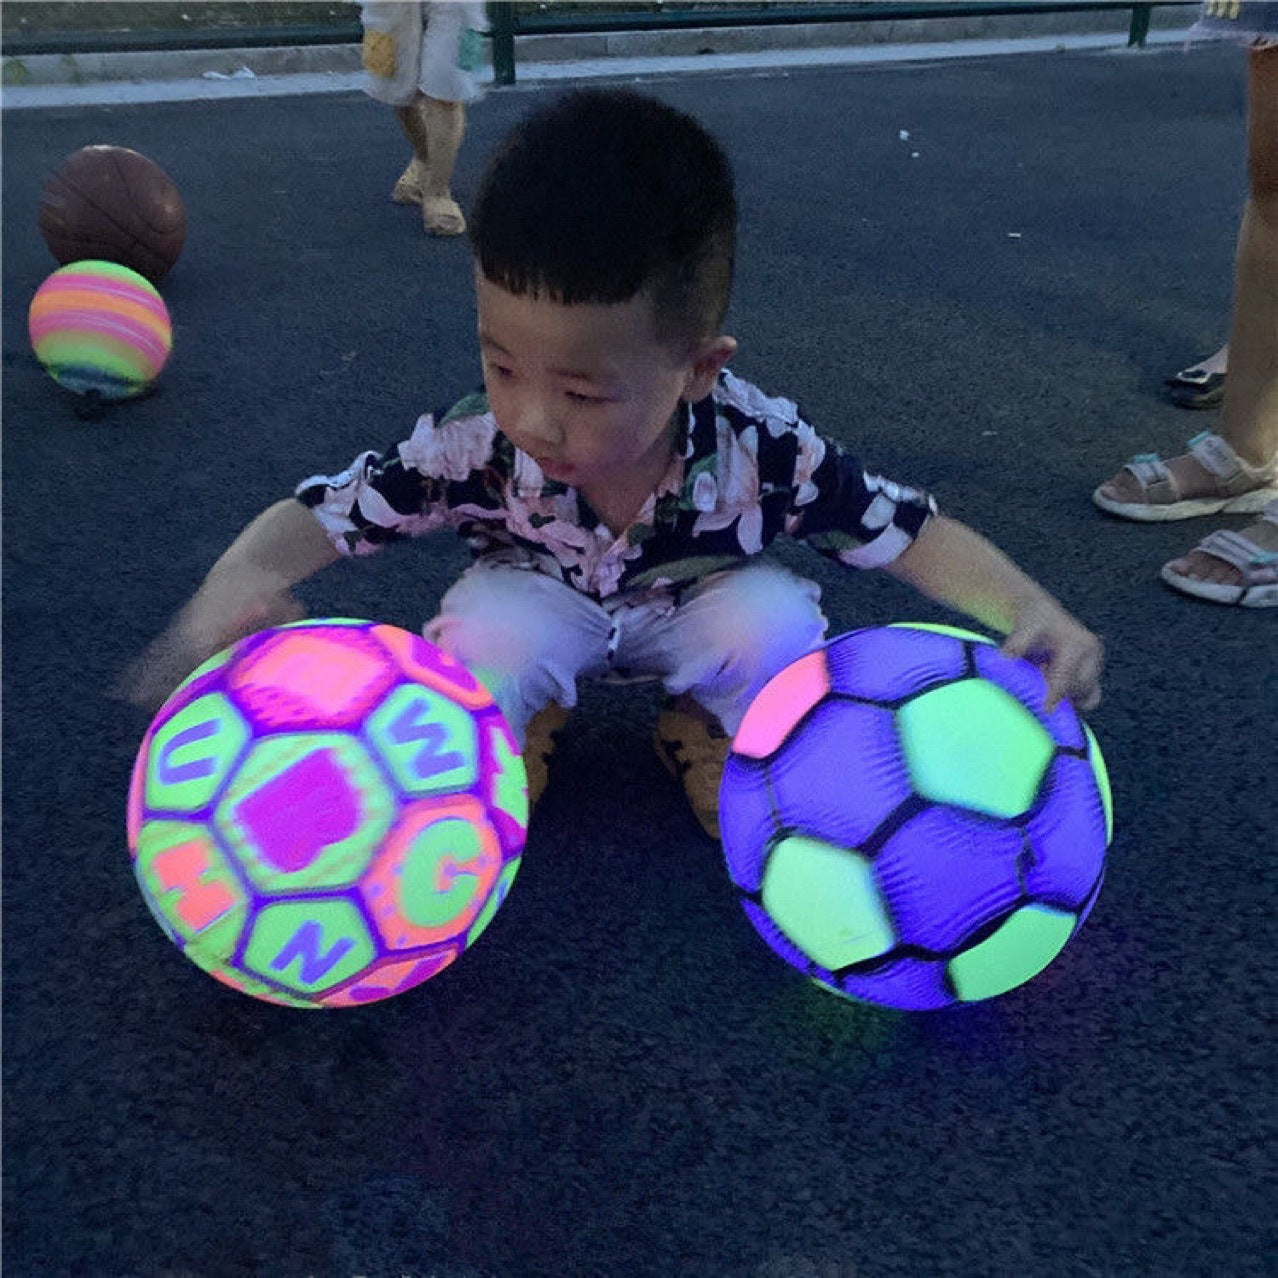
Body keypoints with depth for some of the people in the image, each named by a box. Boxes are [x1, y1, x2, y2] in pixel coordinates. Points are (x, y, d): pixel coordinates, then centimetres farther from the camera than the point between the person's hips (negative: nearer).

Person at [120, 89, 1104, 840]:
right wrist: (240, 580, -45)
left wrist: (1034, 613, -41)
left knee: (778, 619, -29)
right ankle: (509, 732, 4)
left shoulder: (761, 450, -34)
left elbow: (912, 534, -27)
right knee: (489, 628, -32)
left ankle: (711, 731, 5)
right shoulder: (474, 449, -32)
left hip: (693, 606, 1)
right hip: (544, 605, 0)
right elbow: (317, 515, -25)